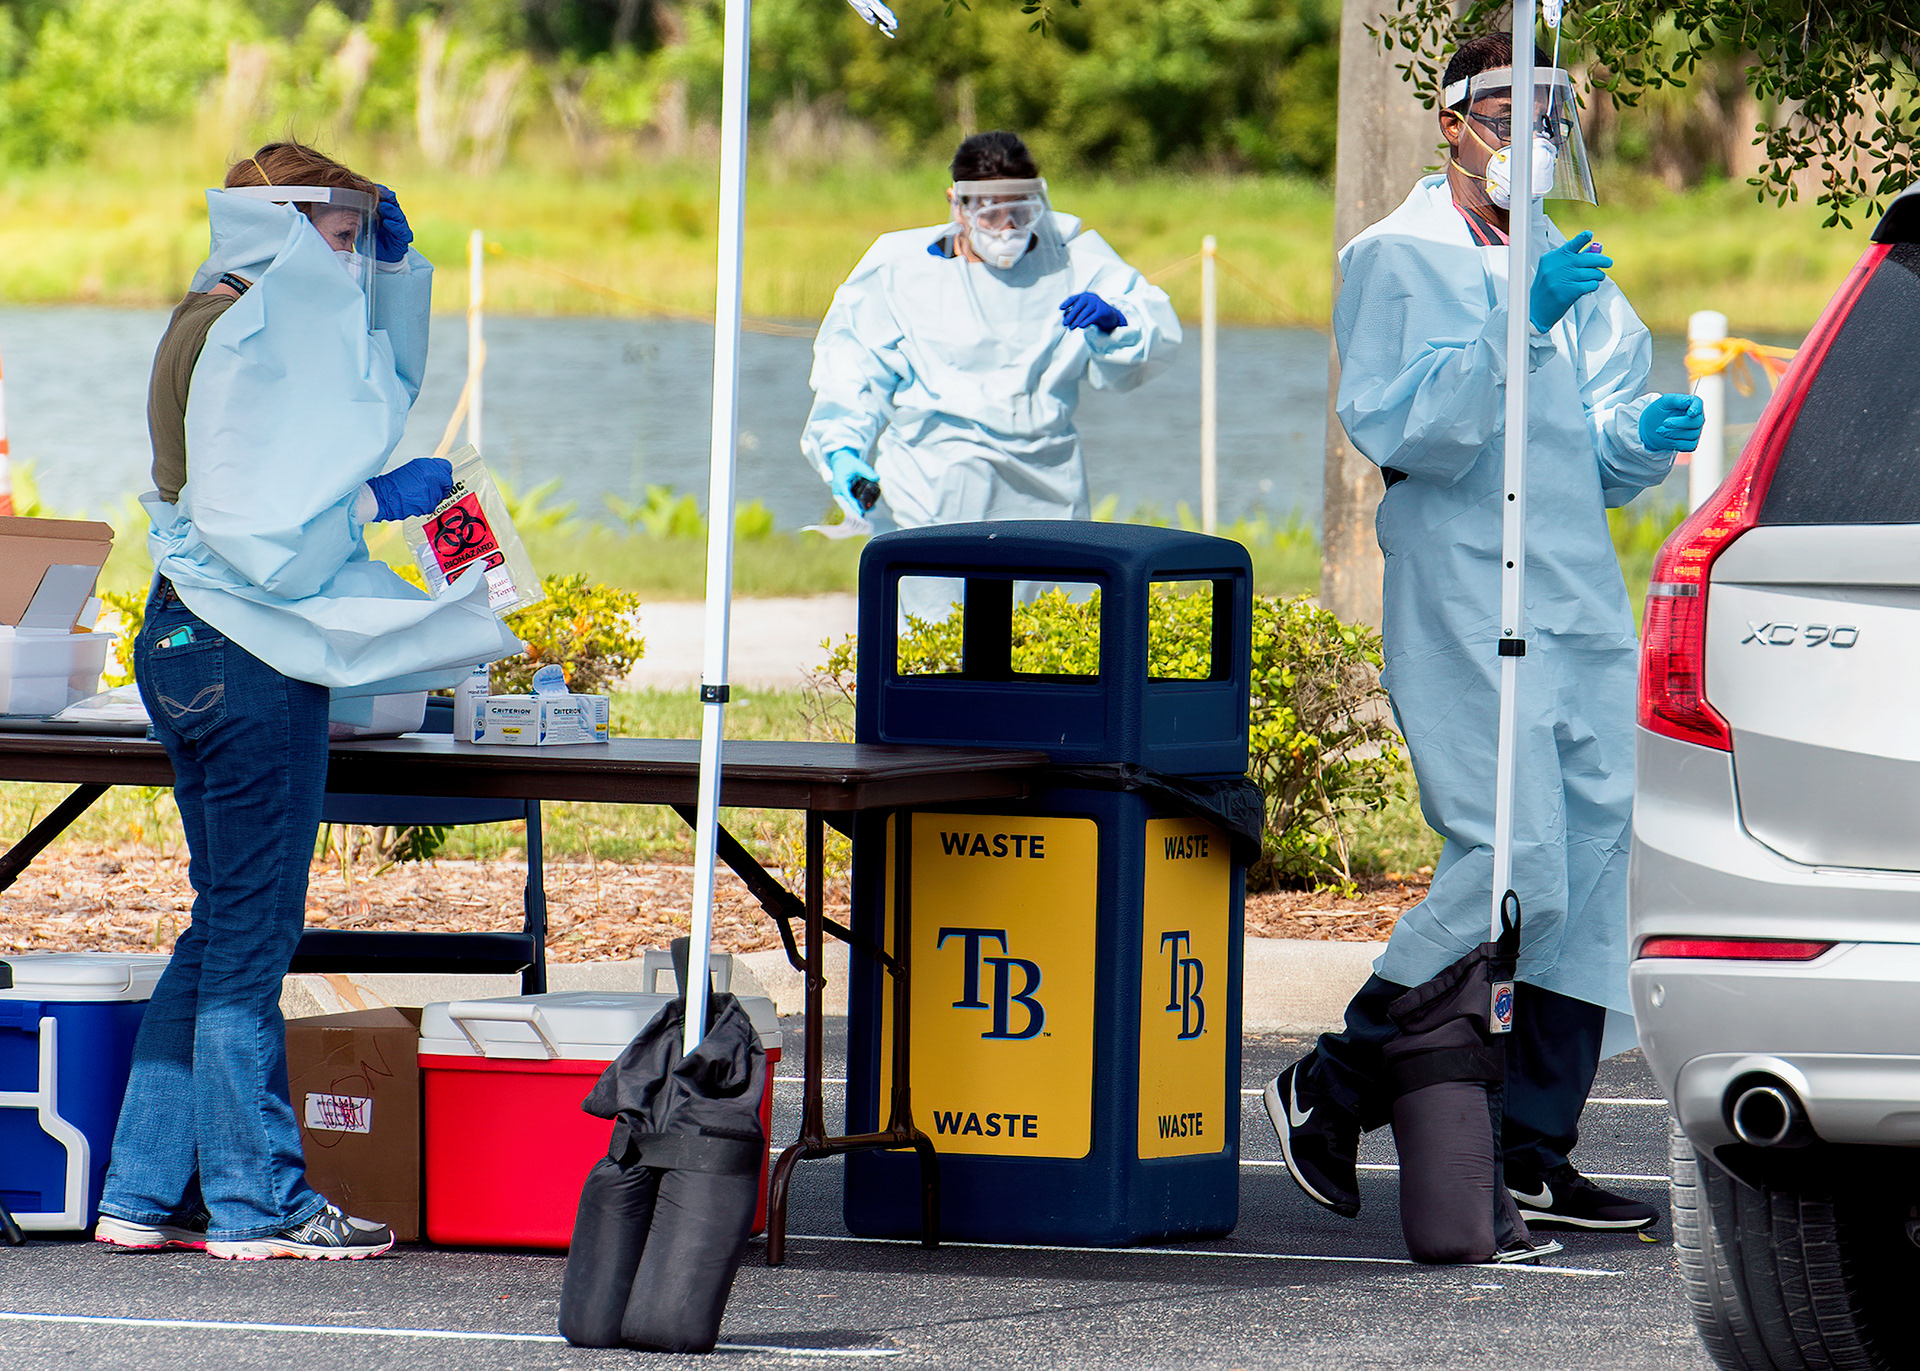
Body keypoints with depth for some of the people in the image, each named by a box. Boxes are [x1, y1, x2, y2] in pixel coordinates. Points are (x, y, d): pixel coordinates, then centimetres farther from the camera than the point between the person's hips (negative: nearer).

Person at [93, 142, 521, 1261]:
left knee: (224, 924, 13)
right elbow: (252, 519, -21)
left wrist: (396, 263, 15)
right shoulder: (241, 337, -15)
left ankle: (147, 1190, 15)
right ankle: (256, 1200, 0)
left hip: (195, 650, 10)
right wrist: (382, 500, -13)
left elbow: (388, 380, 30)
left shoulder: (251, 326, 16)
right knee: (251, 926, -5)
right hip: (247, 654, -10)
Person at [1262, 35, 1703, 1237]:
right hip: (1464, 609, -7)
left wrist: (1642, 435, -1)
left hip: (1583, 605, 7)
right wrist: (1519, 326, -21)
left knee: (1590, 869, 3)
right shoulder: (1396, 261, 0)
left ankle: (1536, 1159, 8)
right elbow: (1400, 428, -13)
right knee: (1516, 868, -16)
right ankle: (1332, 1087, -1)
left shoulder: (1571, 273, 22)